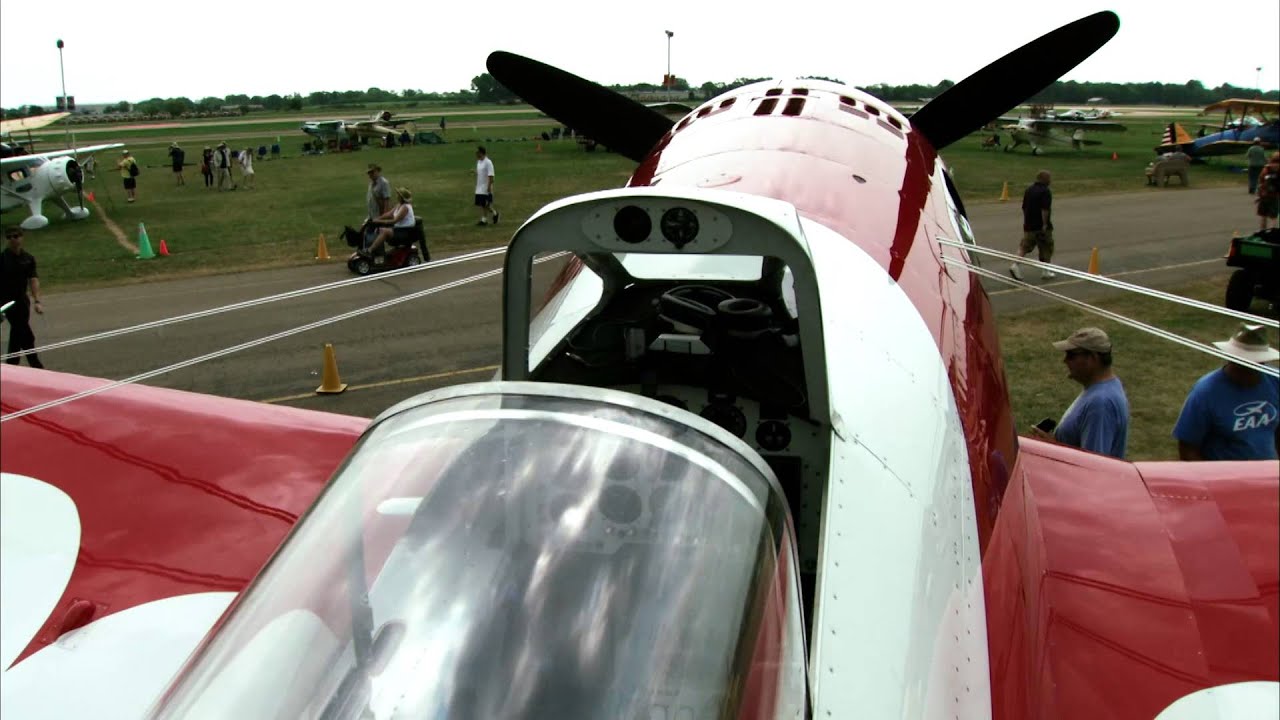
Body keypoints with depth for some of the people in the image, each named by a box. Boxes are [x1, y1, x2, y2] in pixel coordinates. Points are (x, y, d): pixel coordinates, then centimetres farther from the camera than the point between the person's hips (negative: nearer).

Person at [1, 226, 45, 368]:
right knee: (26, 335, -10)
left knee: (17, 334, 15)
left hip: (22, 300, 5)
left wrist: (37, 301, -18)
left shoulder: (28, 258, 1)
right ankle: (35, 364, -4)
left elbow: (33, 279, -7)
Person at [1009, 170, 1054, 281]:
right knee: (1046, 248, 7)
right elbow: (1044, 209, -21)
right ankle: (1045, 271, 13)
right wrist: (1045, 224, -19)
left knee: (1025, 246, 7)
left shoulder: (1029, 190, 11)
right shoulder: (1045, 192, -13)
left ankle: (1015, 265, -14)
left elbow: (1024, 208, 17)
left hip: (1029, 225, 6)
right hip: (1041, 225, -6)